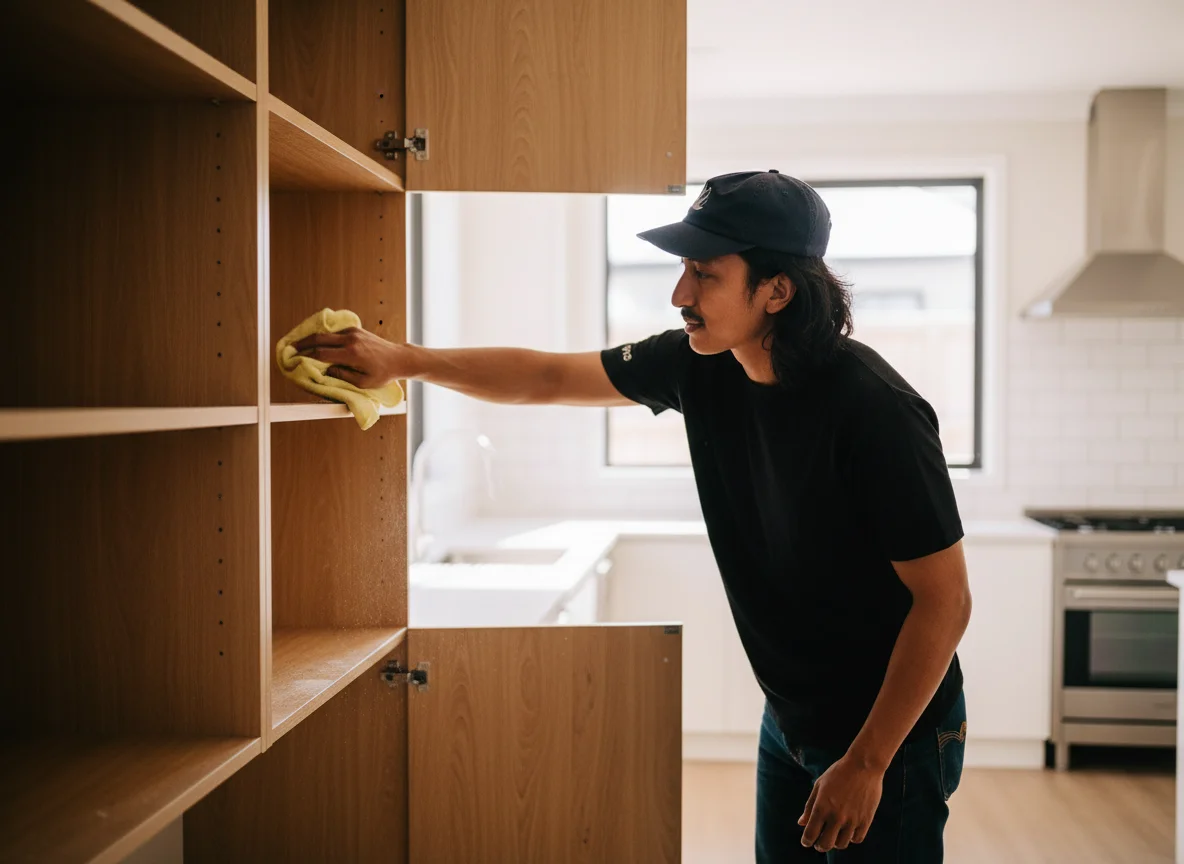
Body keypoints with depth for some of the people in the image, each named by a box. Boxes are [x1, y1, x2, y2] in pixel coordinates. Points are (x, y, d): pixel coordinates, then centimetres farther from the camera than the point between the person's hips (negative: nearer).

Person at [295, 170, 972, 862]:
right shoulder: (699, 365, -8)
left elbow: (946, 600, -21)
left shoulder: (872, 409, -26)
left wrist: (866, 762, -18)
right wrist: (402, 359, 1)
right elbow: (548, 377, 4)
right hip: (789, 721, 6)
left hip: (890, 730, -6)